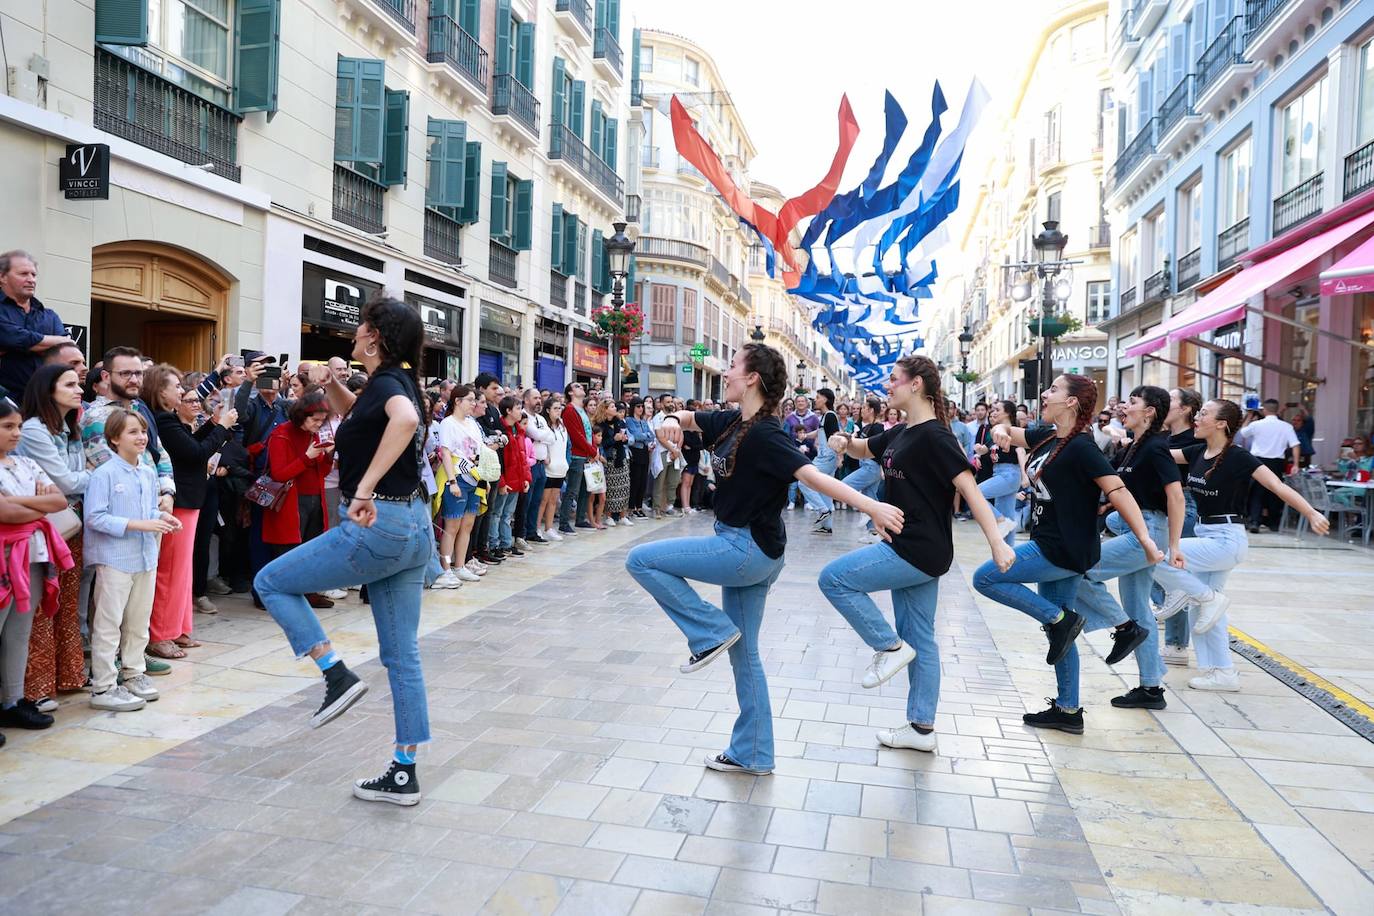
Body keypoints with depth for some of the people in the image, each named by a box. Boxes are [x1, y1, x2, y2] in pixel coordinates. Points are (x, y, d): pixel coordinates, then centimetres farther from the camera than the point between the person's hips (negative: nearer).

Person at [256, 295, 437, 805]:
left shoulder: (384, 381, -11)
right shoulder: (399, 382, 15)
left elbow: (404, 419, -36)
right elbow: (356, 415, 36)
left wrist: (365, 487, -35)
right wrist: (330, 384, 18)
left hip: (377, 527, -9)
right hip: (413, 527, 9)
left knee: (272, 582, 11)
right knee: (402, 654, 11)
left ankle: (337, 675, 2)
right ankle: (404, 775, 17)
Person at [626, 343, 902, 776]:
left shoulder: (764, 434, -19)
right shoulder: (731, 422, 6)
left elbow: (812, 475, -27)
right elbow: (689, 417, 19)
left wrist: (870, 505, -37)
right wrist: (672, 420, -5)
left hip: (749, 550, -9)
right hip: (746, 551, 9)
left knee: (641, 559, -7)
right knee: (744, 653, 15)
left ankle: (711, 632, 0)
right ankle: (752, 755, 26)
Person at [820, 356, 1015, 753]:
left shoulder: (933, 437, -16)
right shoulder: (899, 434, 11)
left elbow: (968, 487, -21)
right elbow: (864, 450, 26)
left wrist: (997, 542, -29)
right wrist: (844, 441, 2)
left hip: (919, 552, -9)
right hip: (909, 549, 9)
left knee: (834, 578, -9)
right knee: (919, 639, 13)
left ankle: (890, 647, 3)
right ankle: (921, 728, 23)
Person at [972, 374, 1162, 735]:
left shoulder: (1080, 447, -18)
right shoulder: (1048, 436, 6)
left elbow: (1118, 492, -22)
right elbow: (1008, 432, 18)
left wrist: (1146, 540, -28)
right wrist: (1001, 432, -7)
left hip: (1065, 551, -9)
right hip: (1050, 547, 9)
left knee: (985, 578, -8)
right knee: (1057, 628, 13)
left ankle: (1059, 619, -1)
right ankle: (1068, 711, 22)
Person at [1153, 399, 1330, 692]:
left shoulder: (1238, 458, -15)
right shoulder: (1197, 452, 4)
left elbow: (1278, 486, -20)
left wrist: (1312, 513, -29)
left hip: (1226, 539, -8)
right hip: (1204, 534, 8)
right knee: (1201, 608, 12)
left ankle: (1210, 598, 0)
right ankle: (1223, 673, 21)